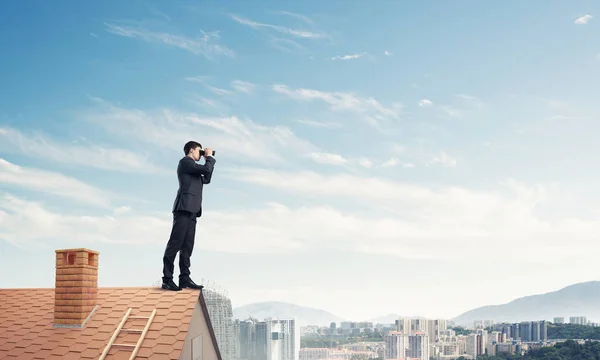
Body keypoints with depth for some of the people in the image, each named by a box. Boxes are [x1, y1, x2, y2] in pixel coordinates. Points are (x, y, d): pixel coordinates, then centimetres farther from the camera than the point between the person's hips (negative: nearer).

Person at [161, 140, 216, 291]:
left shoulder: (192, 167, 27)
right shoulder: (185, 161, -2)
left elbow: (206, 179, 28)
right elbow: (206, 169, -12)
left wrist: (209, 160, 23)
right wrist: (209, 157, 6)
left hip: (192, 210, 10)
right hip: (184, 207, -10)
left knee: (187, 245, 4)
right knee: (176, 243, -12)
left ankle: (184, 278, 2)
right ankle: (167, 279, -13)